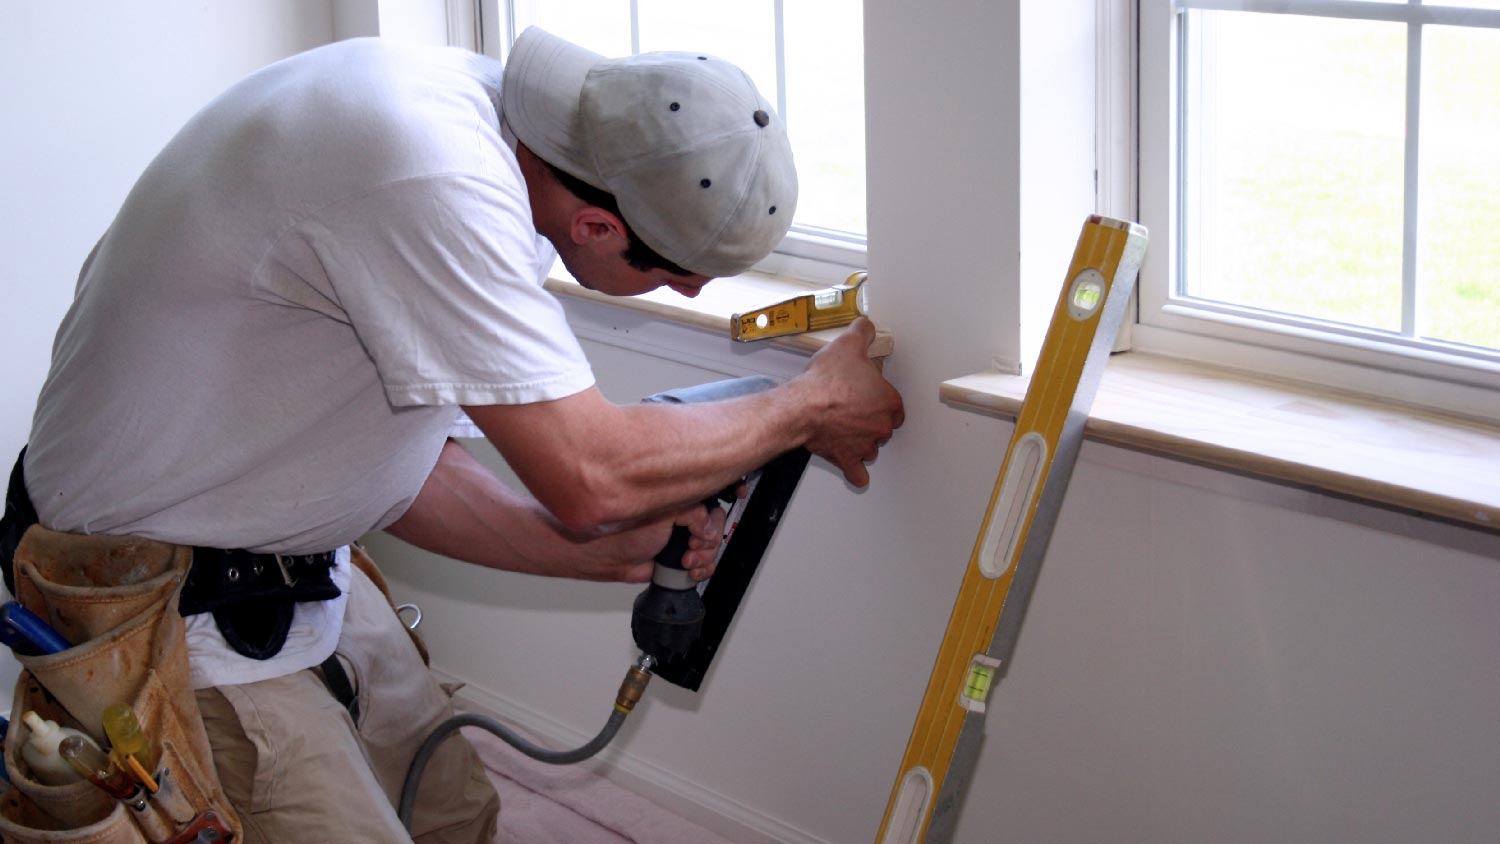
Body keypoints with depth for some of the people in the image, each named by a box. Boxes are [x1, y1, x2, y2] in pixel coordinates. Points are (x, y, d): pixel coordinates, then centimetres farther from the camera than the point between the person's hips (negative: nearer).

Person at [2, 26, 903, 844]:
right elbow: (587, 472, -29)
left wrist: (601, 552, -1)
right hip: (163, 605, -9)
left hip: (292, 566, 9)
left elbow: (396, 457, 6)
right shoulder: (427, 170, -33)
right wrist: (810, 408, -14)